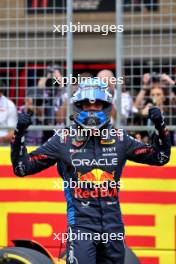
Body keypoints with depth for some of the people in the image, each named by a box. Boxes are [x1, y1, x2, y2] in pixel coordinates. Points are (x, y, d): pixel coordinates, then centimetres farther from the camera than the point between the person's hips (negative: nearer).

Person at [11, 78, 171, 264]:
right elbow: (22, 167, 1)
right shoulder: (63, 140, -1)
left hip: (113, 226, 4)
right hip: (81, 225, -4)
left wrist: (160, 127, -3)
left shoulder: (118, 139, 6)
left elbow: (160, 157, 12)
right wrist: (19, 135, -13)